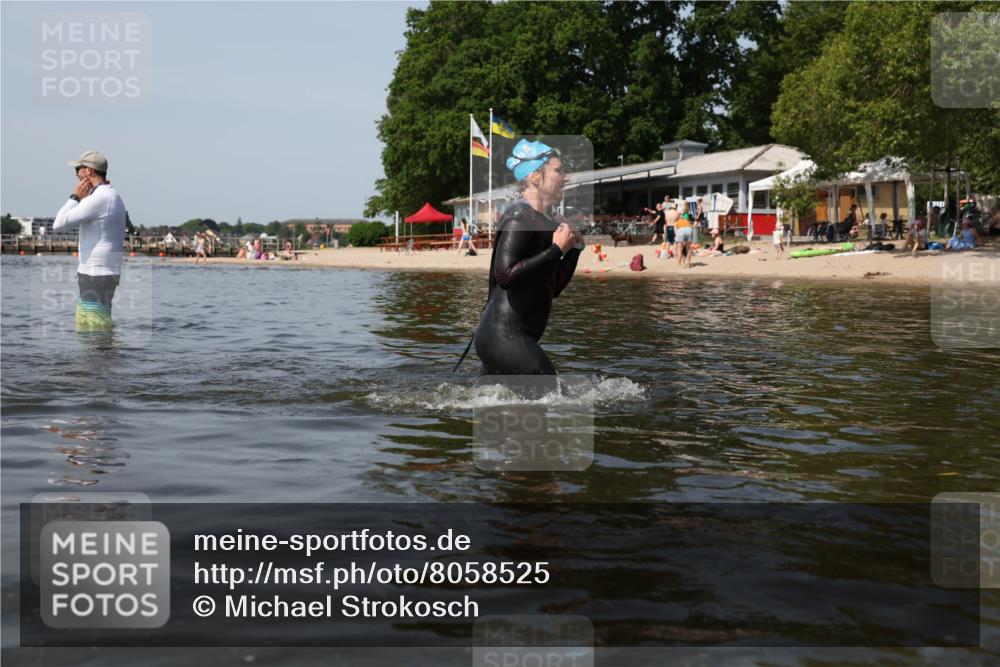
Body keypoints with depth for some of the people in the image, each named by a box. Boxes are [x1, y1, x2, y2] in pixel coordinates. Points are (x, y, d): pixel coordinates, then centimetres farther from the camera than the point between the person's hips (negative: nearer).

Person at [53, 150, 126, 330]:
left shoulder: (99, 198, -18)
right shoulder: (111, 197, 15)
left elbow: (59, 225, -17)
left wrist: (75, 197, -6)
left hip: (96, 276, -10)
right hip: (95, 274, 10)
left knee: (97, 327, -9)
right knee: (83, 324, 18)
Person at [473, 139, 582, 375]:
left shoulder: (545, 222, 17)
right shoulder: (520, 217, -11)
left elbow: (554, 288, 22)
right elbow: (505, 275, -24)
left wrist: (574, 248, 11)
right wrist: (557, 249, -18)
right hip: (503, 336, -10)